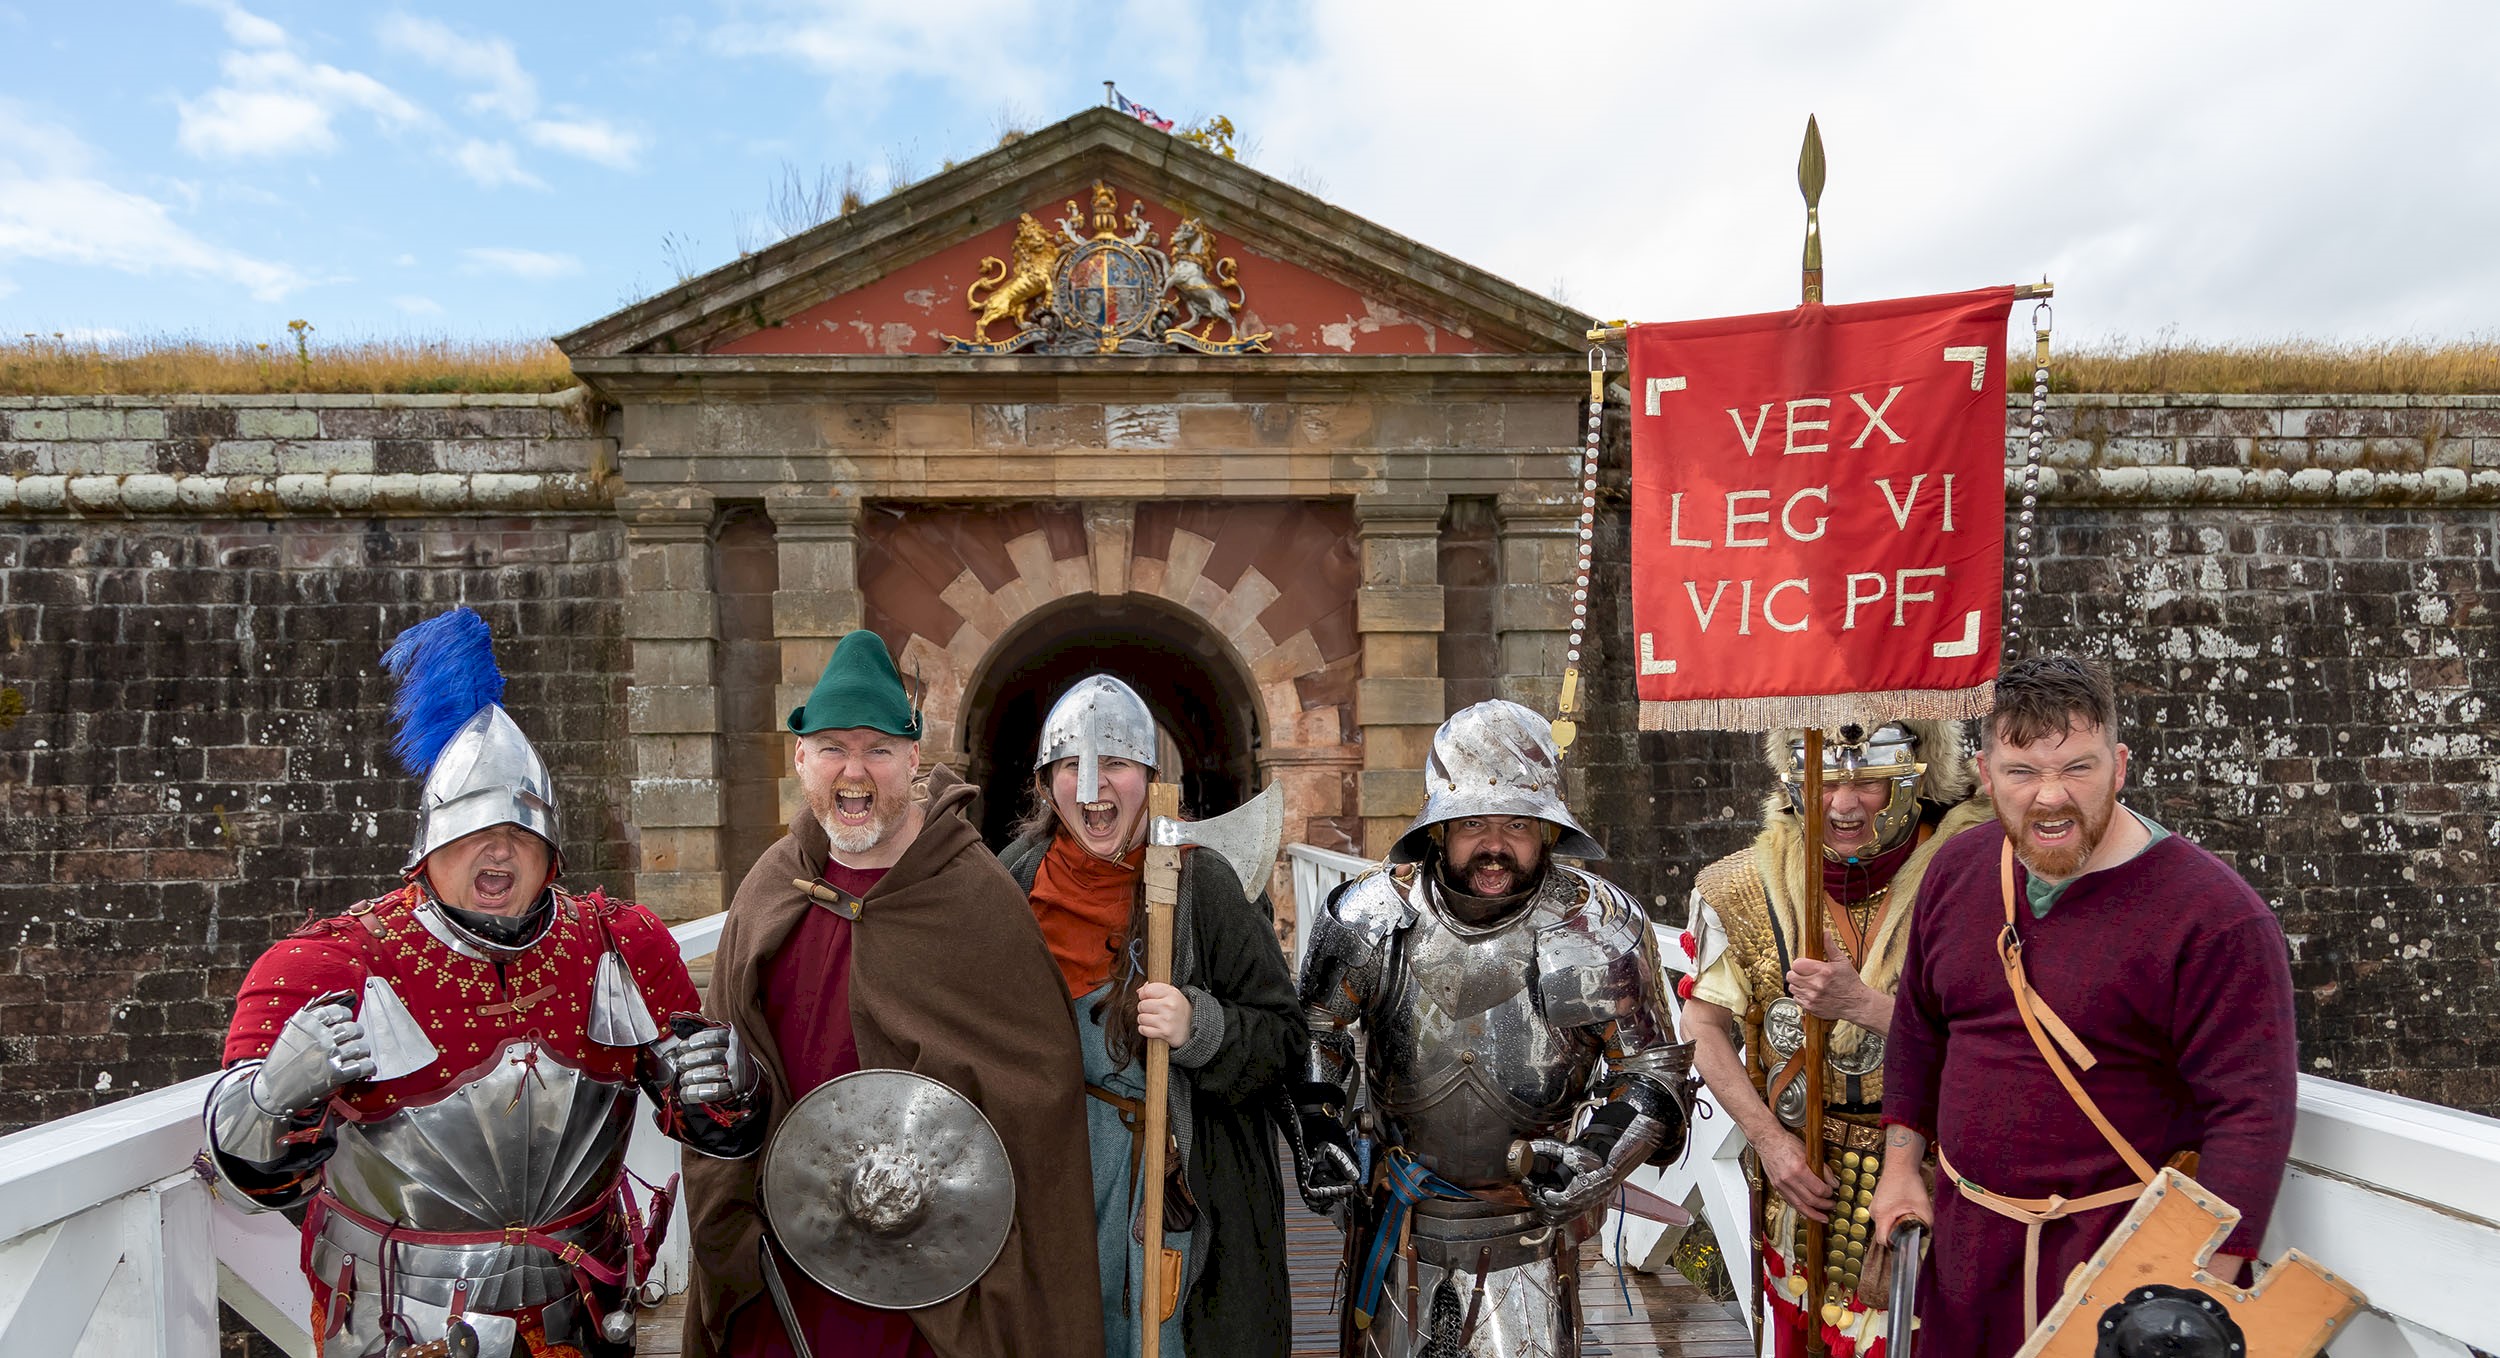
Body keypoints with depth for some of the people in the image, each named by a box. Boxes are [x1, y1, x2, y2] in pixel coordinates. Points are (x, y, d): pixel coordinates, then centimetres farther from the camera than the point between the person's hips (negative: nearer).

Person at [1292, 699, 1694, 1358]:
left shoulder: (1599, 930, -15)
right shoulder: (1368, 917, -13)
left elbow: (1654, 1069, -5)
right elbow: (1315, 1029, 5)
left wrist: (1602, 1155, -22)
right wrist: (1314, 1128, -9)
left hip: (1530, 1235, -1)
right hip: (1395, 1228, 1)